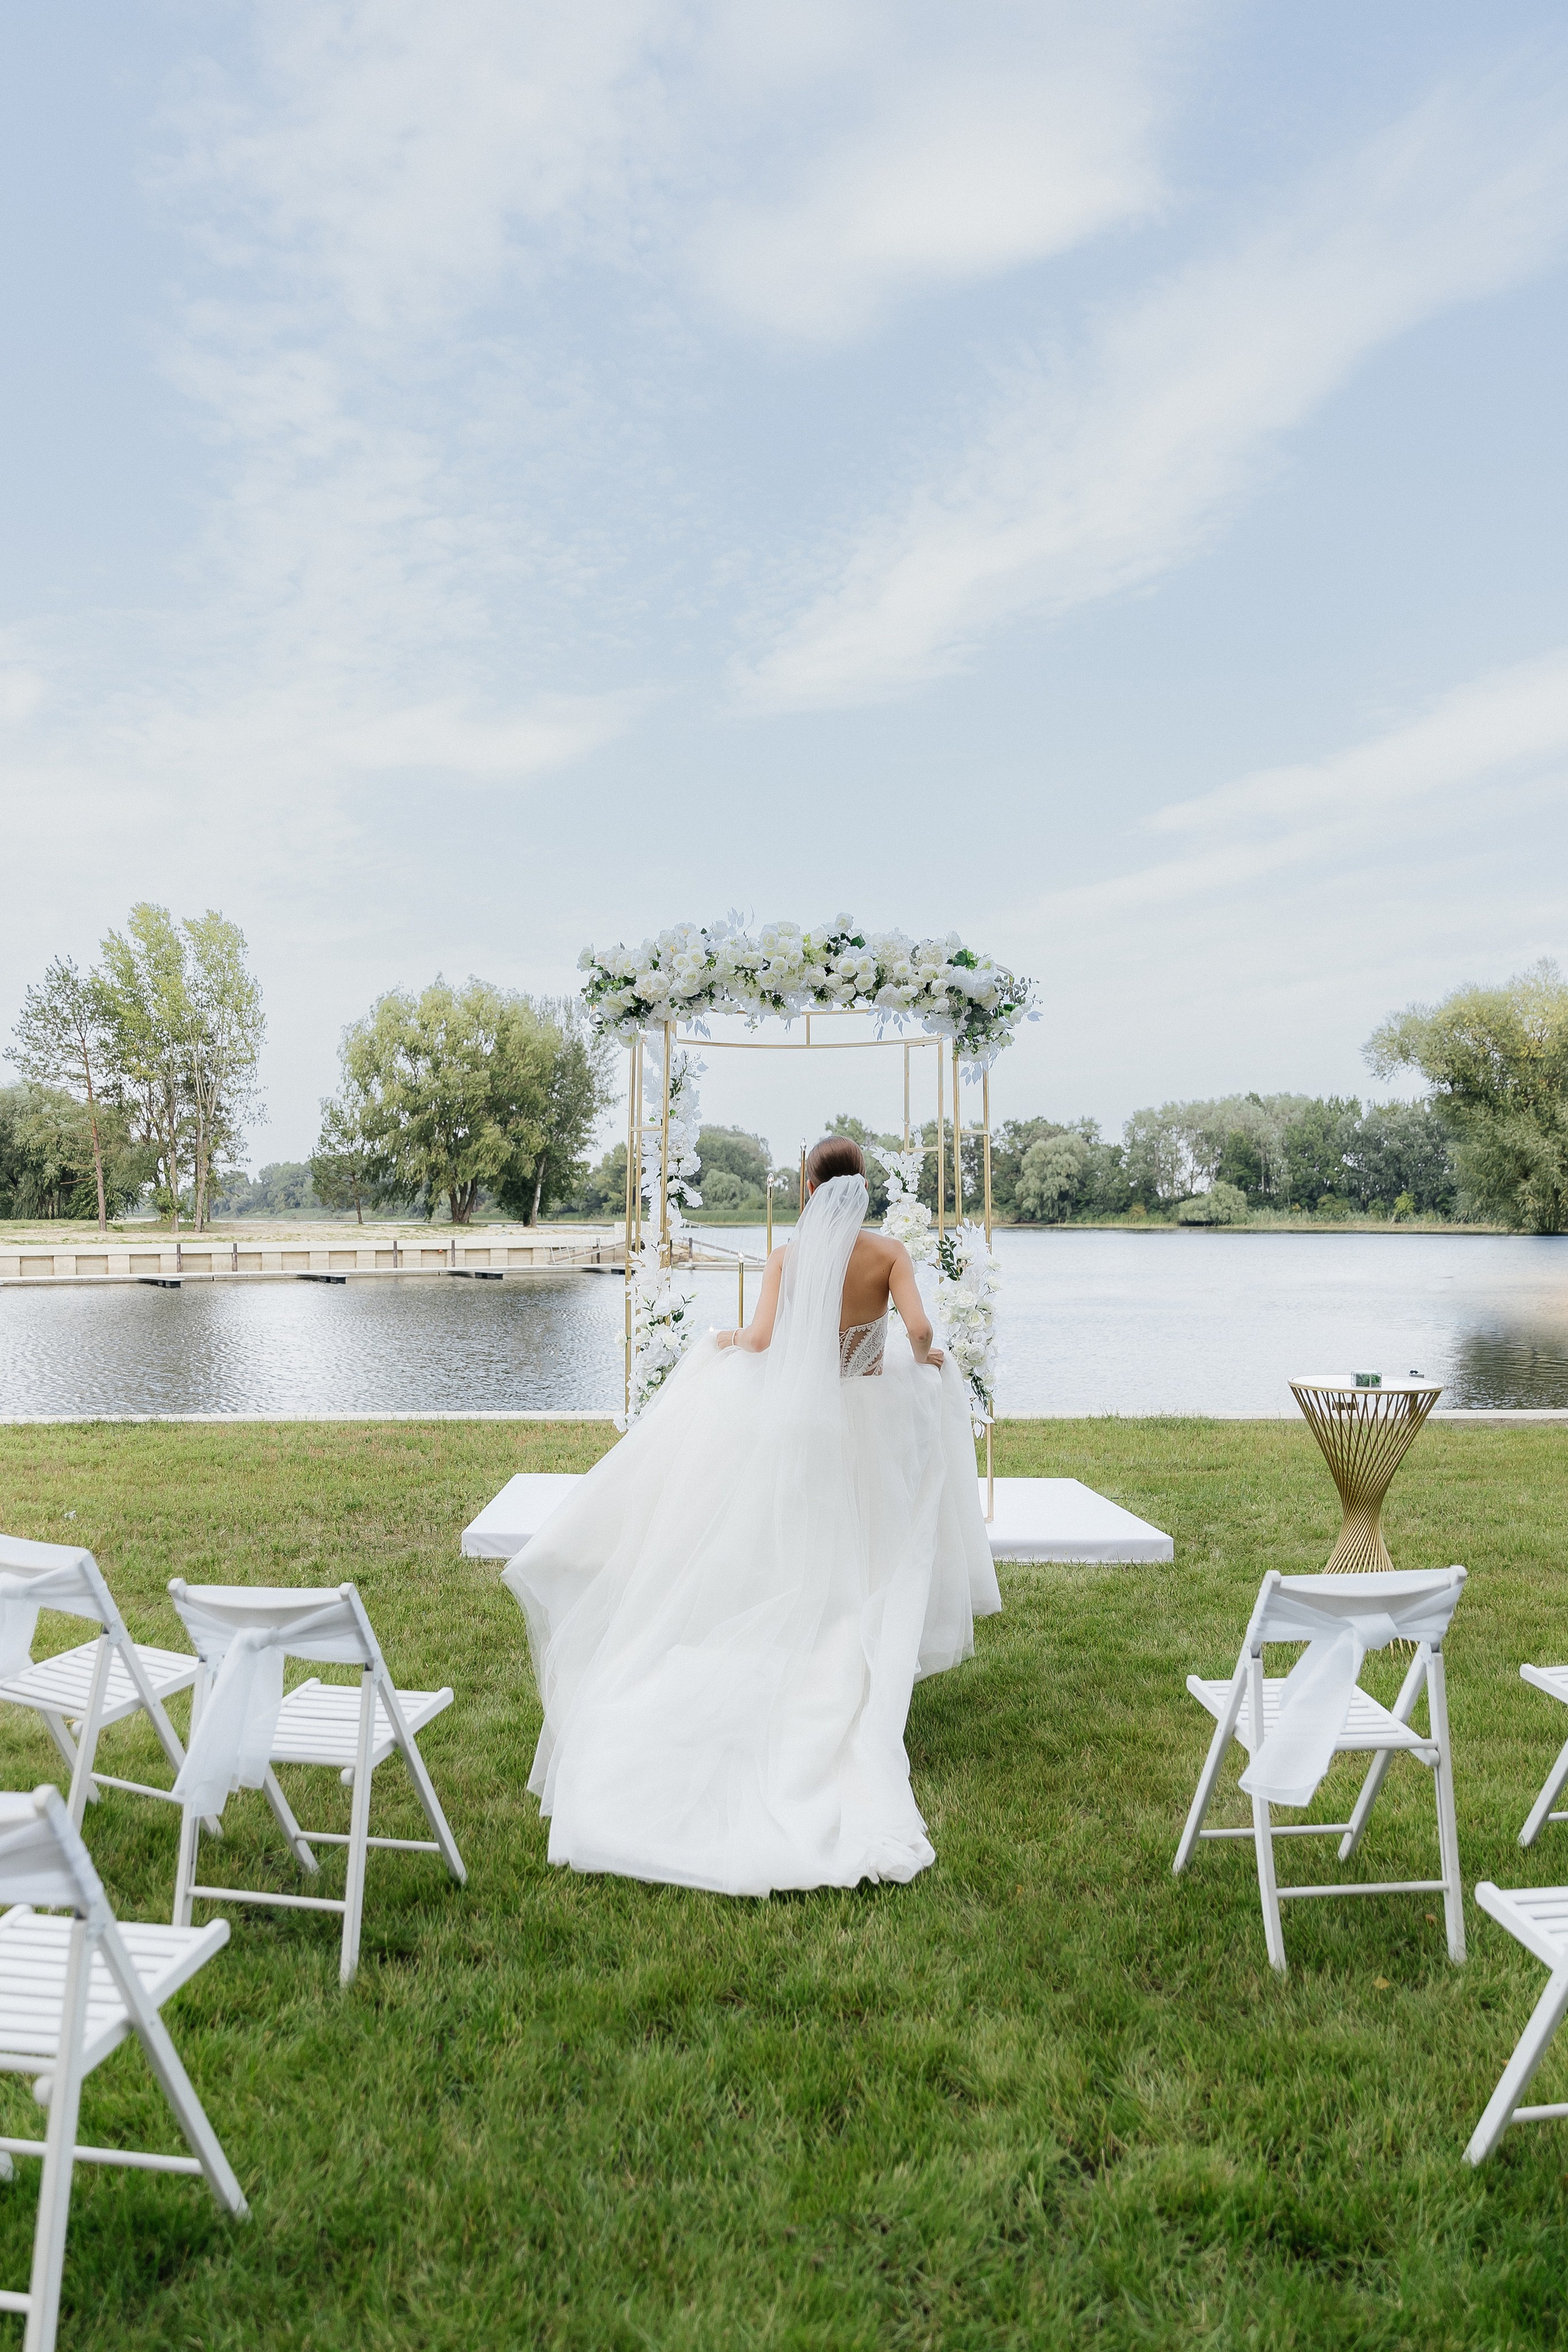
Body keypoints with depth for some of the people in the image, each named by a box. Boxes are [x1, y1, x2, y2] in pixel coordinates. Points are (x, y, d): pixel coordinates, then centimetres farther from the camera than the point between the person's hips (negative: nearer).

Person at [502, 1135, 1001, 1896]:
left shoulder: (788, 1255, -7)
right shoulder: (889, 1252, -8)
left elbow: (762, 1338, -16)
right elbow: (919, 1328, -19)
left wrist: (724, 1343, 7)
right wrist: (925, 1361, 5)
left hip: (804, 1420, 1)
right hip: (875, 1419, 0)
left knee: (799, 1569, 13)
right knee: (865, 1566, 11)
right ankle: (859, 1693, 16)